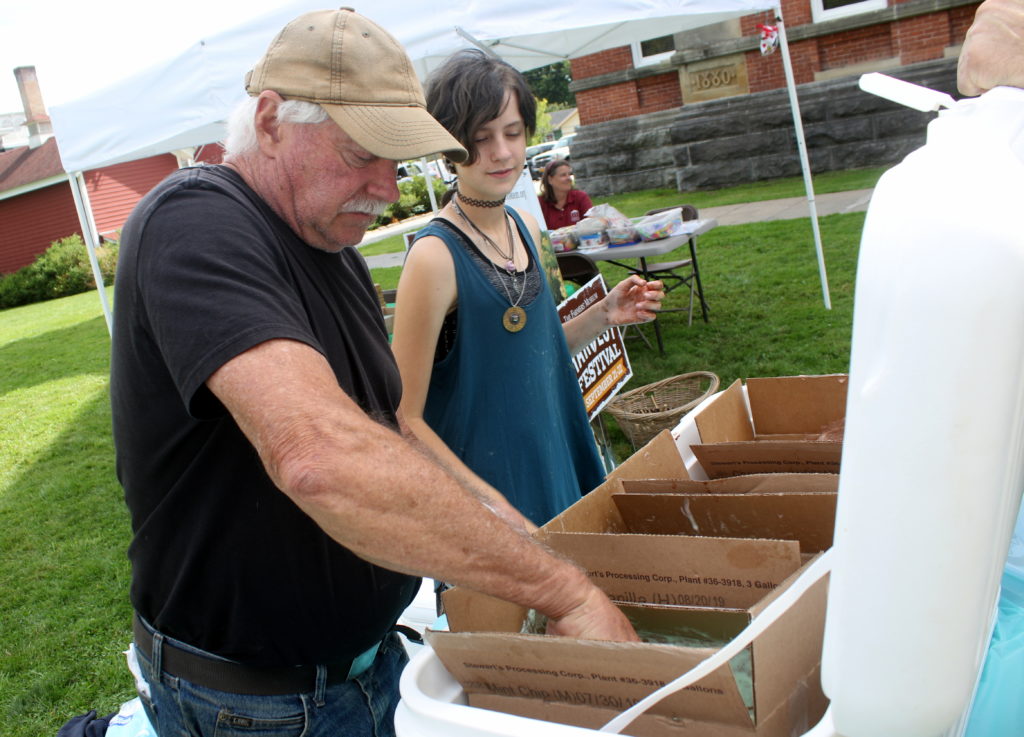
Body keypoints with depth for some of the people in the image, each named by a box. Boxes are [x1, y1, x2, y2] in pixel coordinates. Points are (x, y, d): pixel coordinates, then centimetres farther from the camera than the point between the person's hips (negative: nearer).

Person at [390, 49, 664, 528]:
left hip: (556, 470, 7)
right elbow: (406, 420, -19)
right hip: (487, 486, -7)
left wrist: (602, 316, -1)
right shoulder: (435, 256, -20)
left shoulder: (526, 228, 2)